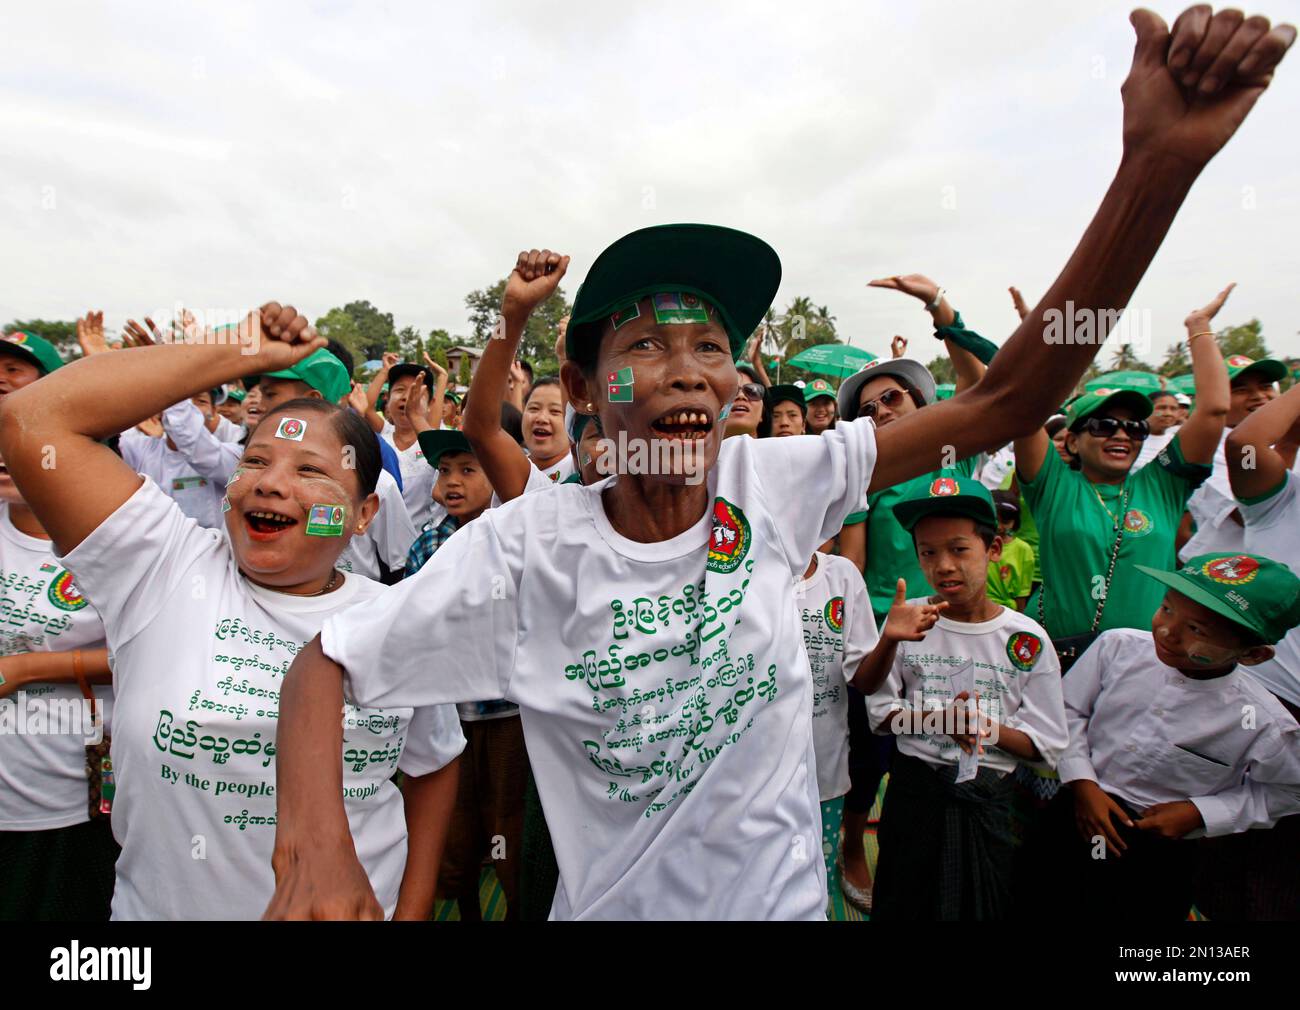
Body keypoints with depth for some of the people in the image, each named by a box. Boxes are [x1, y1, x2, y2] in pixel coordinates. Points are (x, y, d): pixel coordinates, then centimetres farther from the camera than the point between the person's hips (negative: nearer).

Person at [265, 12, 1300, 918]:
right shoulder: (526, 544, -21)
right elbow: (326, 659, -14)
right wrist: (314, 848, -32)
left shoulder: (769, 482, -17)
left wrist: (1160, 159, -30)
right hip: (611, 905, -1)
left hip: (785, 898, 2)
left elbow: (1004, 401, -20)